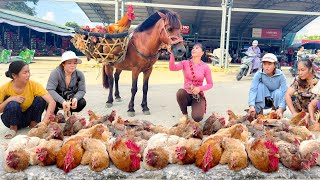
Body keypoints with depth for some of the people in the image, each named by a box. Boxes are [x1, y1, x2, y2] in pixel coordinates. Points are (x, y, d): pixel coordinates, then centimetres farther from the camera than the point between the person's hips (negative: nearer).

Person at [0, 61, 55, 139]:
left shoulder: (33, 85, -21)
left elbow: (52, 102, -31)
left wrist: (45, 121, -42)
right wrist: (9, 99, -30)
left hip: (28, 117, 1)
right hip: (12, 119, -1)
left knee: (40, 99, -24)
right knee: (13, 104, -32)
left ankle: (33, 125, -2)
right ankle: (13, 128, -3)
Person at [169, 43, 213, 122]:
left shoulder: (205, 67, -6)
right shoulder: (185, 63, -4)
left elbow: (210, 84, -2)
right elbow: (172, 68, -22)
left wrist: (200, 88, -20)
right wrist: (172, 53, -34)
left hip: (198, 95, -1)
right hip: (186, 94, 1)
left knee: (197, 118, -24)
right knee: (180, 92, -36)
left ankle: (198, 109, 17)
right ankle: (184, 114, -7)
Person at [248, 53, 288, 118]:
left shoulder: (280, 75, -20)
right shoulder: (259, 74, -21)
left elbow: (285, 92, -27)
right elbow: (253, 90, -29)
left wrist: (281, 108, -42)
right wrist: (251, 105, -45)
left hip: (276, 99, 0)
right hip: (263, 100, 0)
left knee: (278, 92, -31)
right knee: (260, 86, -26)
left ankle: (278, 113, -8)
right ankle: (258, 111, -18)